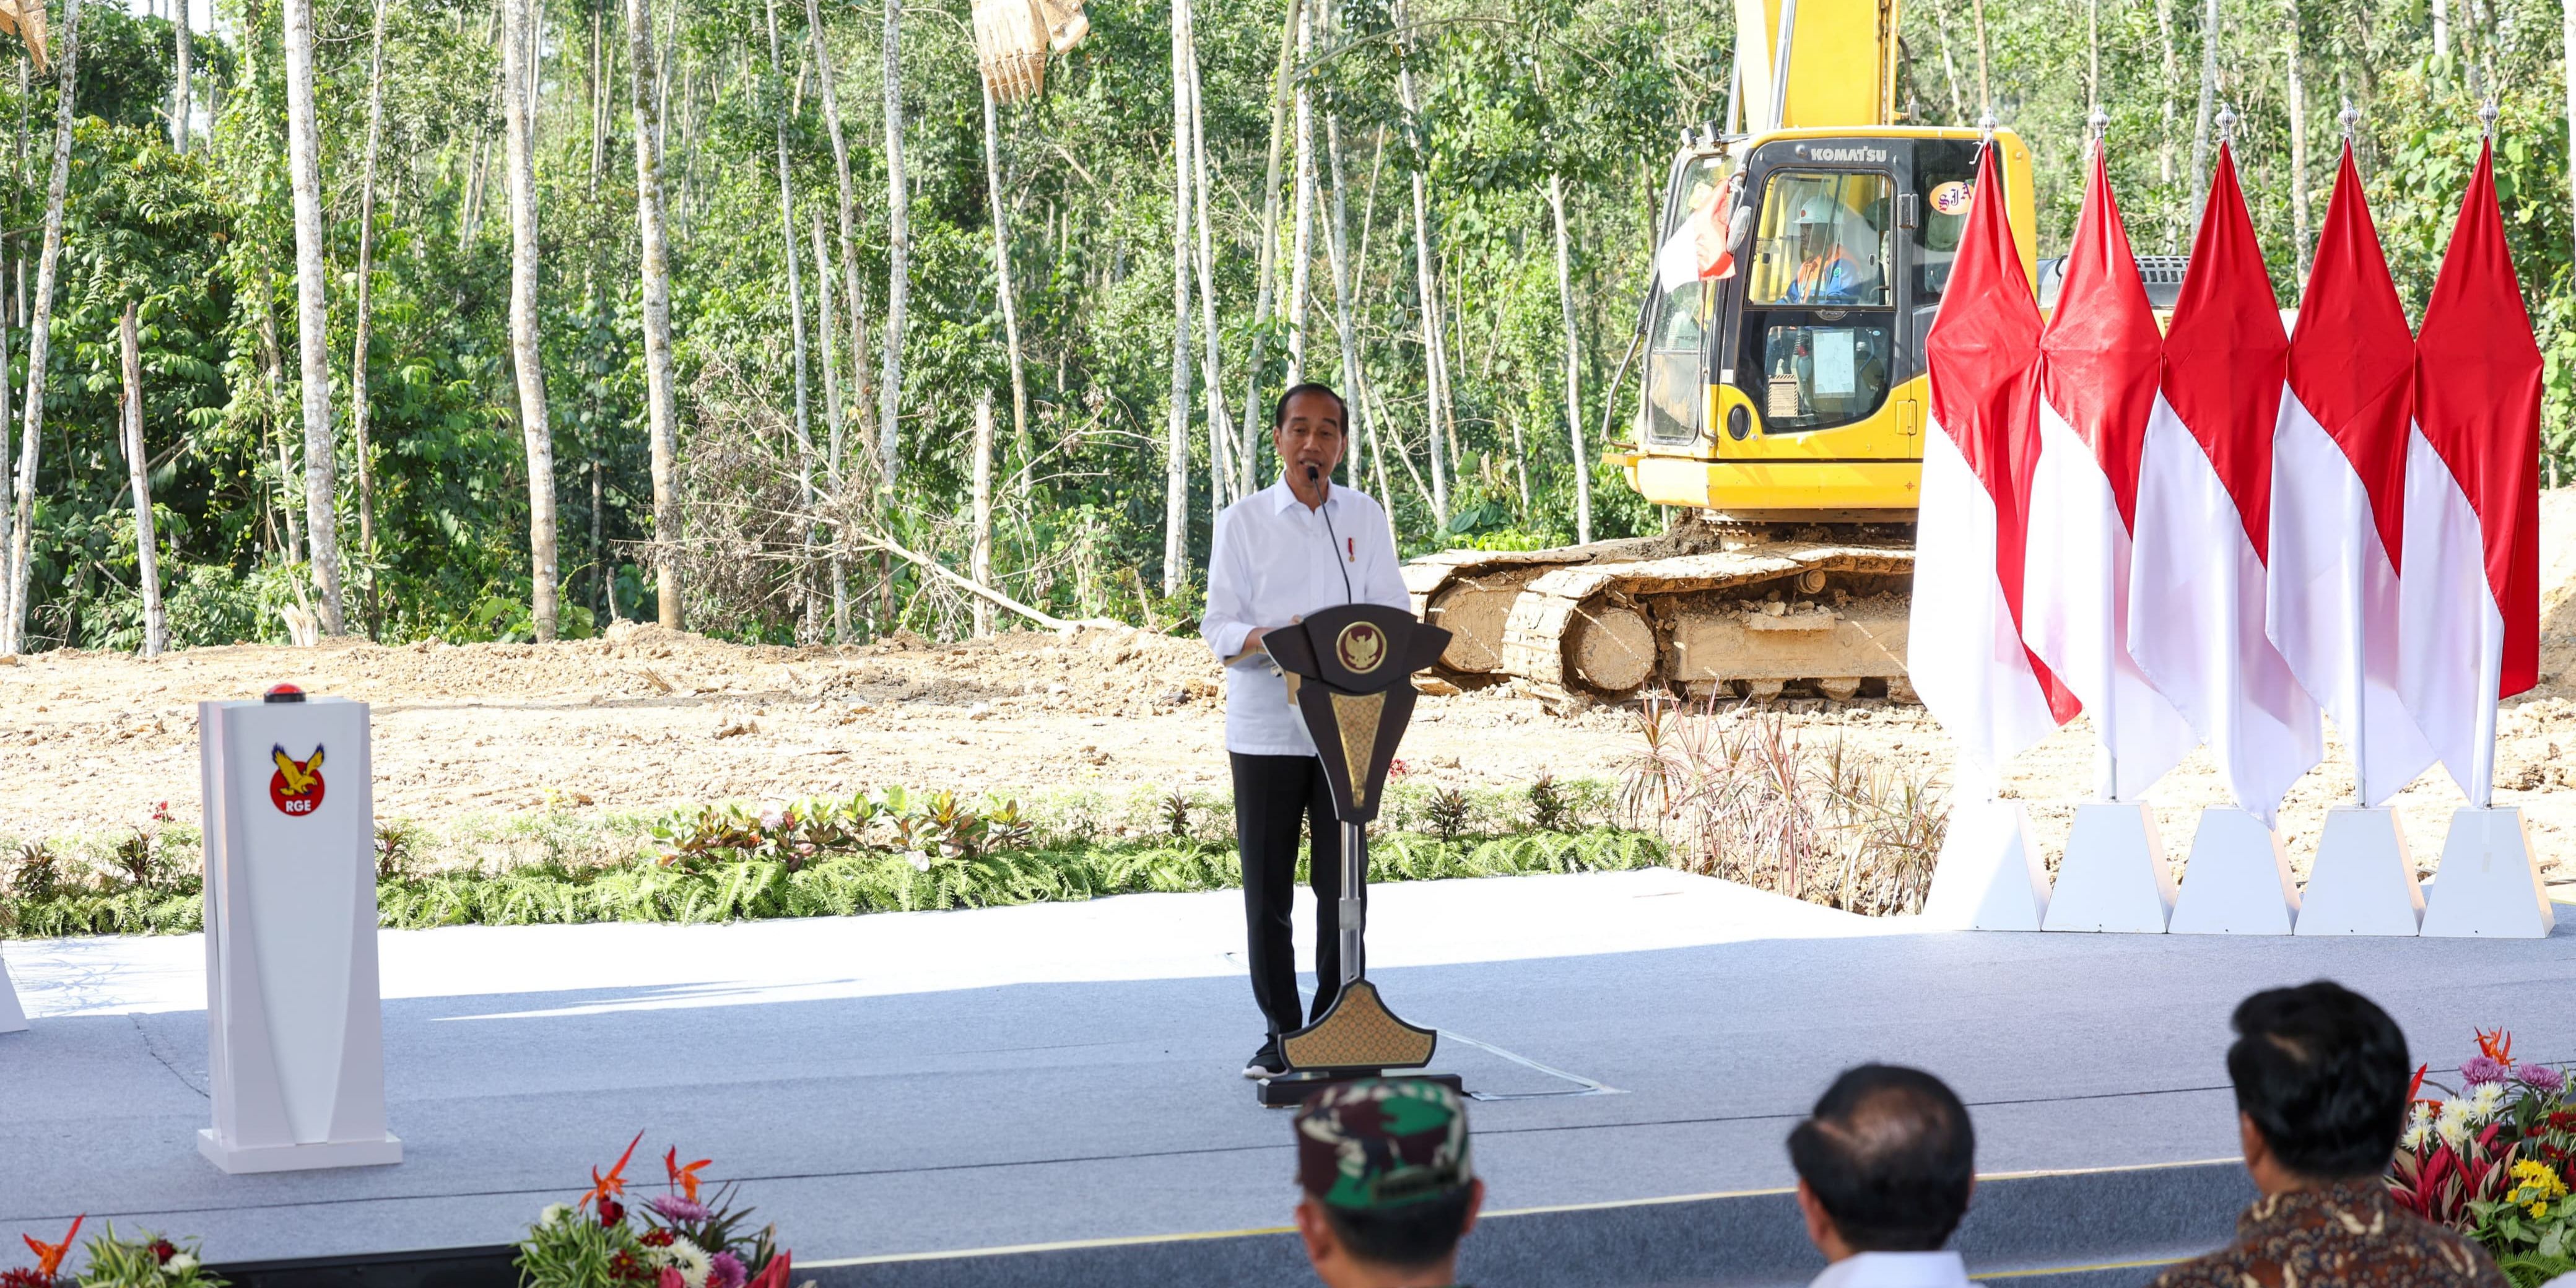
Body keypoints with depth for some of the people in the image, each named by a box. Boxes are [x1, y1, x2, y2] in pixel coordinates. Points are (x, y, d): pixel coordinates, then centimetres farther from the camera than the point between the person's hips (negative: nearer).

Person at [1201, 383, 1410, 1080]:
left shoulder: (1365, 517, 9)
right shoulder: (1242, 521, 3)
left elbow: (1393, 611, 7)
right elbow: (1219, 628, -2)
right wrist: (1271, 642, -22)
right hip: (1264, 727, -1)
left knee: (1342, 884, 0)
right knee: (1267, 889, 1)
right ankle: (1281, 1032, 11)